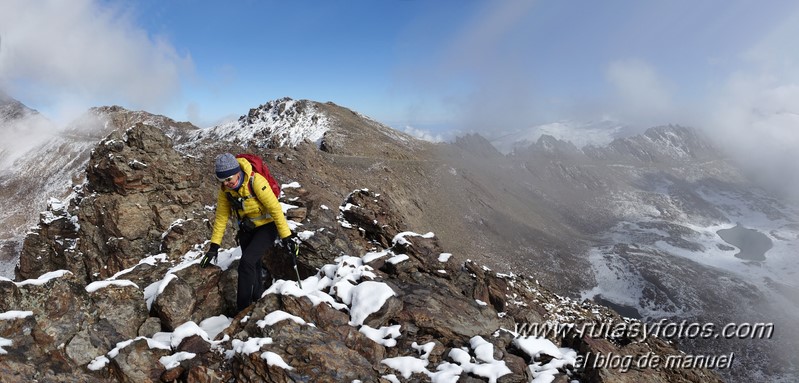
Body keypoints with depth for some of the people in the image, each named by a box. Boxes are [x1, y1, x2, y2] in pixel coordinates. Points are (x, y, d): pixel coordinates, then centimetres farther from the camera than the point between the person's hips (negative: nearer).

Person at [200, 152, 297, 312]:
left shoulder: (256, 181, -28)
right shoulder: (225, 190, -9)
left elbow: (275, 208, -24)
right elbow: (221, 216, 0)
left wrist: (286, 236, -23)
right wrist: (214, 245, -3)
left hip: (266, 226, -6)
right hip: (246, 230, 6)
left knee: (246, 262, -20)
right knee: (253, 267, 11)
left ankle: (243, 310, -9)